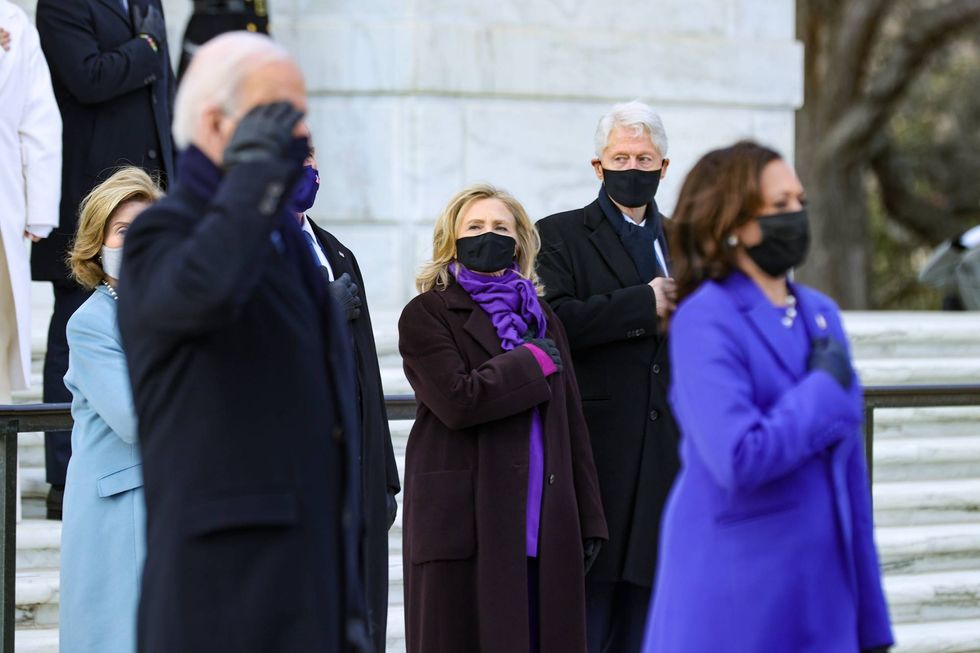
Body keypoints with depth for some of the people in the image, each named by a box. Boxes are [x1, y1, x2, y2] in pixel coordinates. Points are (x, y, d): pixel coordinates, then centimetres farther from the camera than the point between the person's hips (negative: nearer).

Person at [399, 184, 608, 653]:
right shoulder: (427, 316, 1)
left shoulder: (540, 317, 18)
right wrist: (533, 362, -5)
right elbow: (458, 399, -16)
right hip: (467, 524, -5)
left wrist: (589, 519, 11)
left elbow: (570, 422, 16)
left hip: (544, 527, 5)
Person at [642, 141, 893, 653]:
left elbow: (848, 470, 14)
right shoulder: (704, 321, -10)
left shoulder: (821, 315, 12)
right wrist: (826, 389, -11)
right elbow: (740, 459, -23)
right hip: (734, 605, -7)